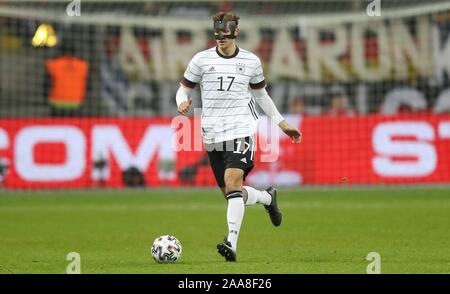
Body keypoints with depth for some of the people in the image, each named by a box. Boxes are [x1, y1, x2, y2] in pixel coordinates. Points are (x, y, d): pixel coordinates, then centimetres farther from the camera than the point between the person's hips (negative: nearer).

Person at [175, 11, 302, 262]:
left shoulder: (251, 61, 8)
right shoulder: (201, 60, 6)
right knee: (231, 193, 6)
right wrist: (183, 103, -14)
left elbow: (261, 94, 21)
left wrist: (282, 123, 23)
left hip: (241, 129, -2)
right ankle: (268, 197, 39)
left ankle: (232, 243, -29)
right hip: (213, 134, 2)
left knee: (232, 181, -24)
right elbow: (184, 89, 11)